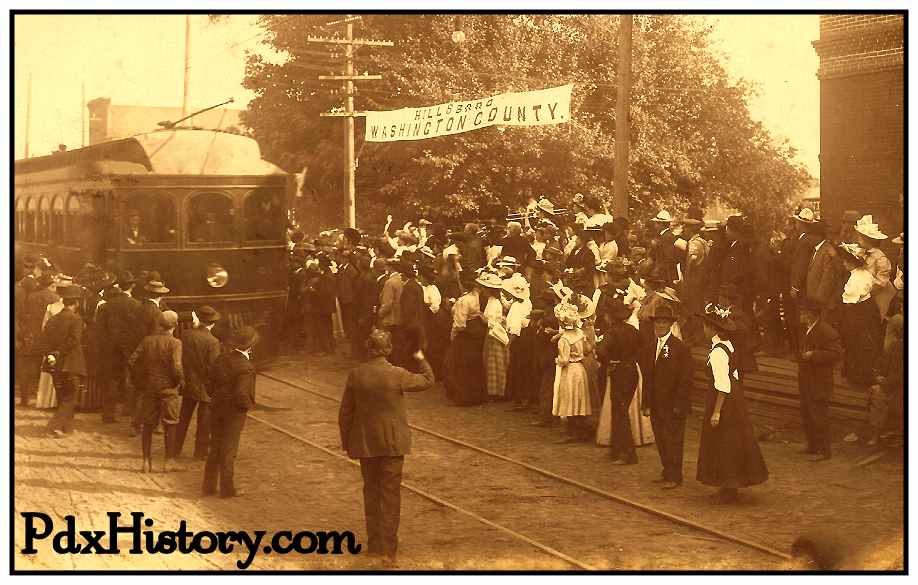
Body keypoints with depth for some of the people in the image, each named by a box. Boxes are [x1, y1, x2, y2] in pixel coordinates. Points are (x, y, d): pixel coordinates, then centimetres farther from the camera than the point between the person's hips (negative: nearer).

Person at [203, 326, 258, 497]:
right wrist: (249, 405, -7)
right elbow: (241, 394, -25)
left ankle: (209, 486, 21)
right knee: (229, 451, 5)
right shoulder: (245, 366, -21)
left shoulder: (220, 359, 0)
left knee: (215, 449, 16)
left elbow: (211, 383, 3)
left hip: (217, 408, 6)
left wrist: (216, 399, 12)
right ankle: (227, 488, 12)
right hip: (235, 412, -6)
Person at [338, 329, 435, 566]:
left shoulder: (355, 375, -7)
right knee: (391, 494, 4)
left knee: (371, 491, 16)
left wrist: (347, 443, 12)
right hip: (392, 443, -2)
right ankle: (389, 548, 3)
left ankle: (374, 544, 23)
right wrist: (421, 359, 23)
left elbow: (345, 413, 0)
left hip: (365, 444, 3)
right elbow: (428, 380, 4)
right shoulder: (397, 375, -14)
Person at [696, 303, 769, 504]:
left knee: (724, 443, 1)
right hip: (735, 396, 10)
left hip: (725, 400, -10)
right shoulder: (727, 345, 6)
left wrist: (716, 411, -23)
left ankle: (729, 490, 10)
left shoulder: (717, 352, -22)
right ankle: (729, 487, 26)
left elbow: (723, 385, -25)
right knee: (733, 441, 16)